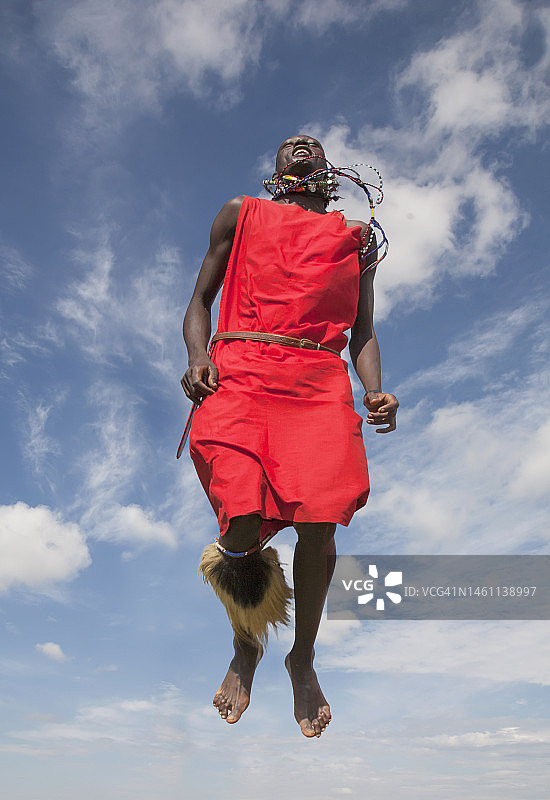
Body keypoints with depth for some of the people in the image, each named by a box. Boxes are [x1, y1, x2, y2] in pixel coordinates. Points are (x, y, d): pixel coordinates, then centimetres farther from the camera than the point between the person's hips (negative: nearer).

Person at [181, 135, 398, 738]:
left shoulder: (357, 235, 28)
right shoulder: (240, 214, 25)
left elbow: (363, 332, 22)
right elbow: (199, 303, 21)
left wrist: (375, 393, 2)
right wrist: (197, 358, -1)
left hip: (321, 381, 1)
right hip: (240, 372, -1)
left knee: (319, 526, -15)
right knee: (243, 523, -18)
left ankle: (303, 657, 16)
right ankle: (245, 648, 15)